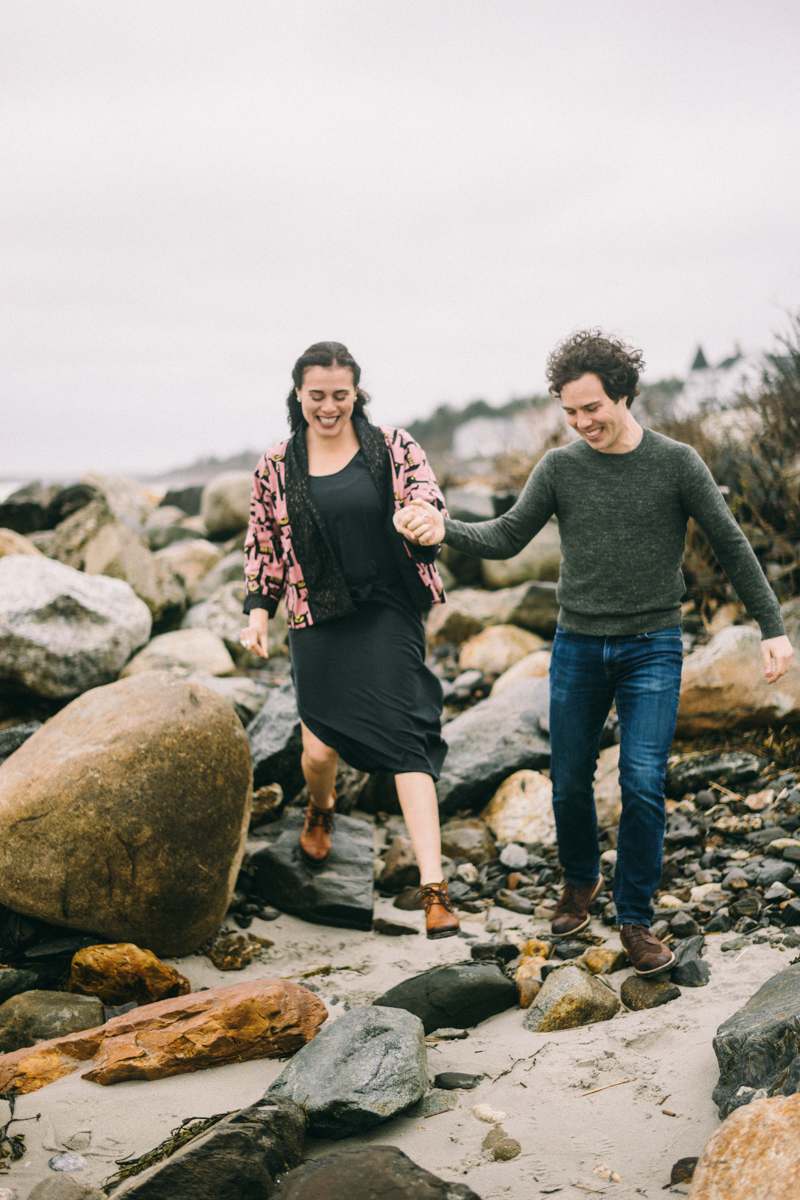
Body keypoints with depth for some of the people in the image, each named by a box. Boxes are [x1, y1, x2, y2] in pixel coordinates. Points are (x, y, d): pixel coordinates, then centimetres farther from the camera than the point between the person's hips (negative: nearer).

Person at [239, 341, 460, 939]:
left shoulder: (394, 447, 1)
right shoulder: (276, 467, 5)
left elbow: (433, 508, -3)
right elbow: (263, 546, 13)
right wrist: (259, 610, 3)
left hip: (390, 613, -2)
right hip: (318, 620, 2)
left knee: (407, 737, -13)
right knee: (321, 748, 3)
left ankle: (434, 887, -14)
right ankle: (321, 808, 43)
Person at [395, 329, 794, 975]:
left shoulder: (677, 463, -4)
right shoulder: (560, 467, 1)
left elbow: (731, 545, 0)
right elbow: (507, 538, 2)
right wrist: (445, 528, -17)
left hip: (653, 648, -2)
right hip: (578, 647, 2)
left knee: (643, 784, -8)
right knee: (570, 780, 8)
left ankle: (636, 921, 6)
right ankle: (581, 881, 35)